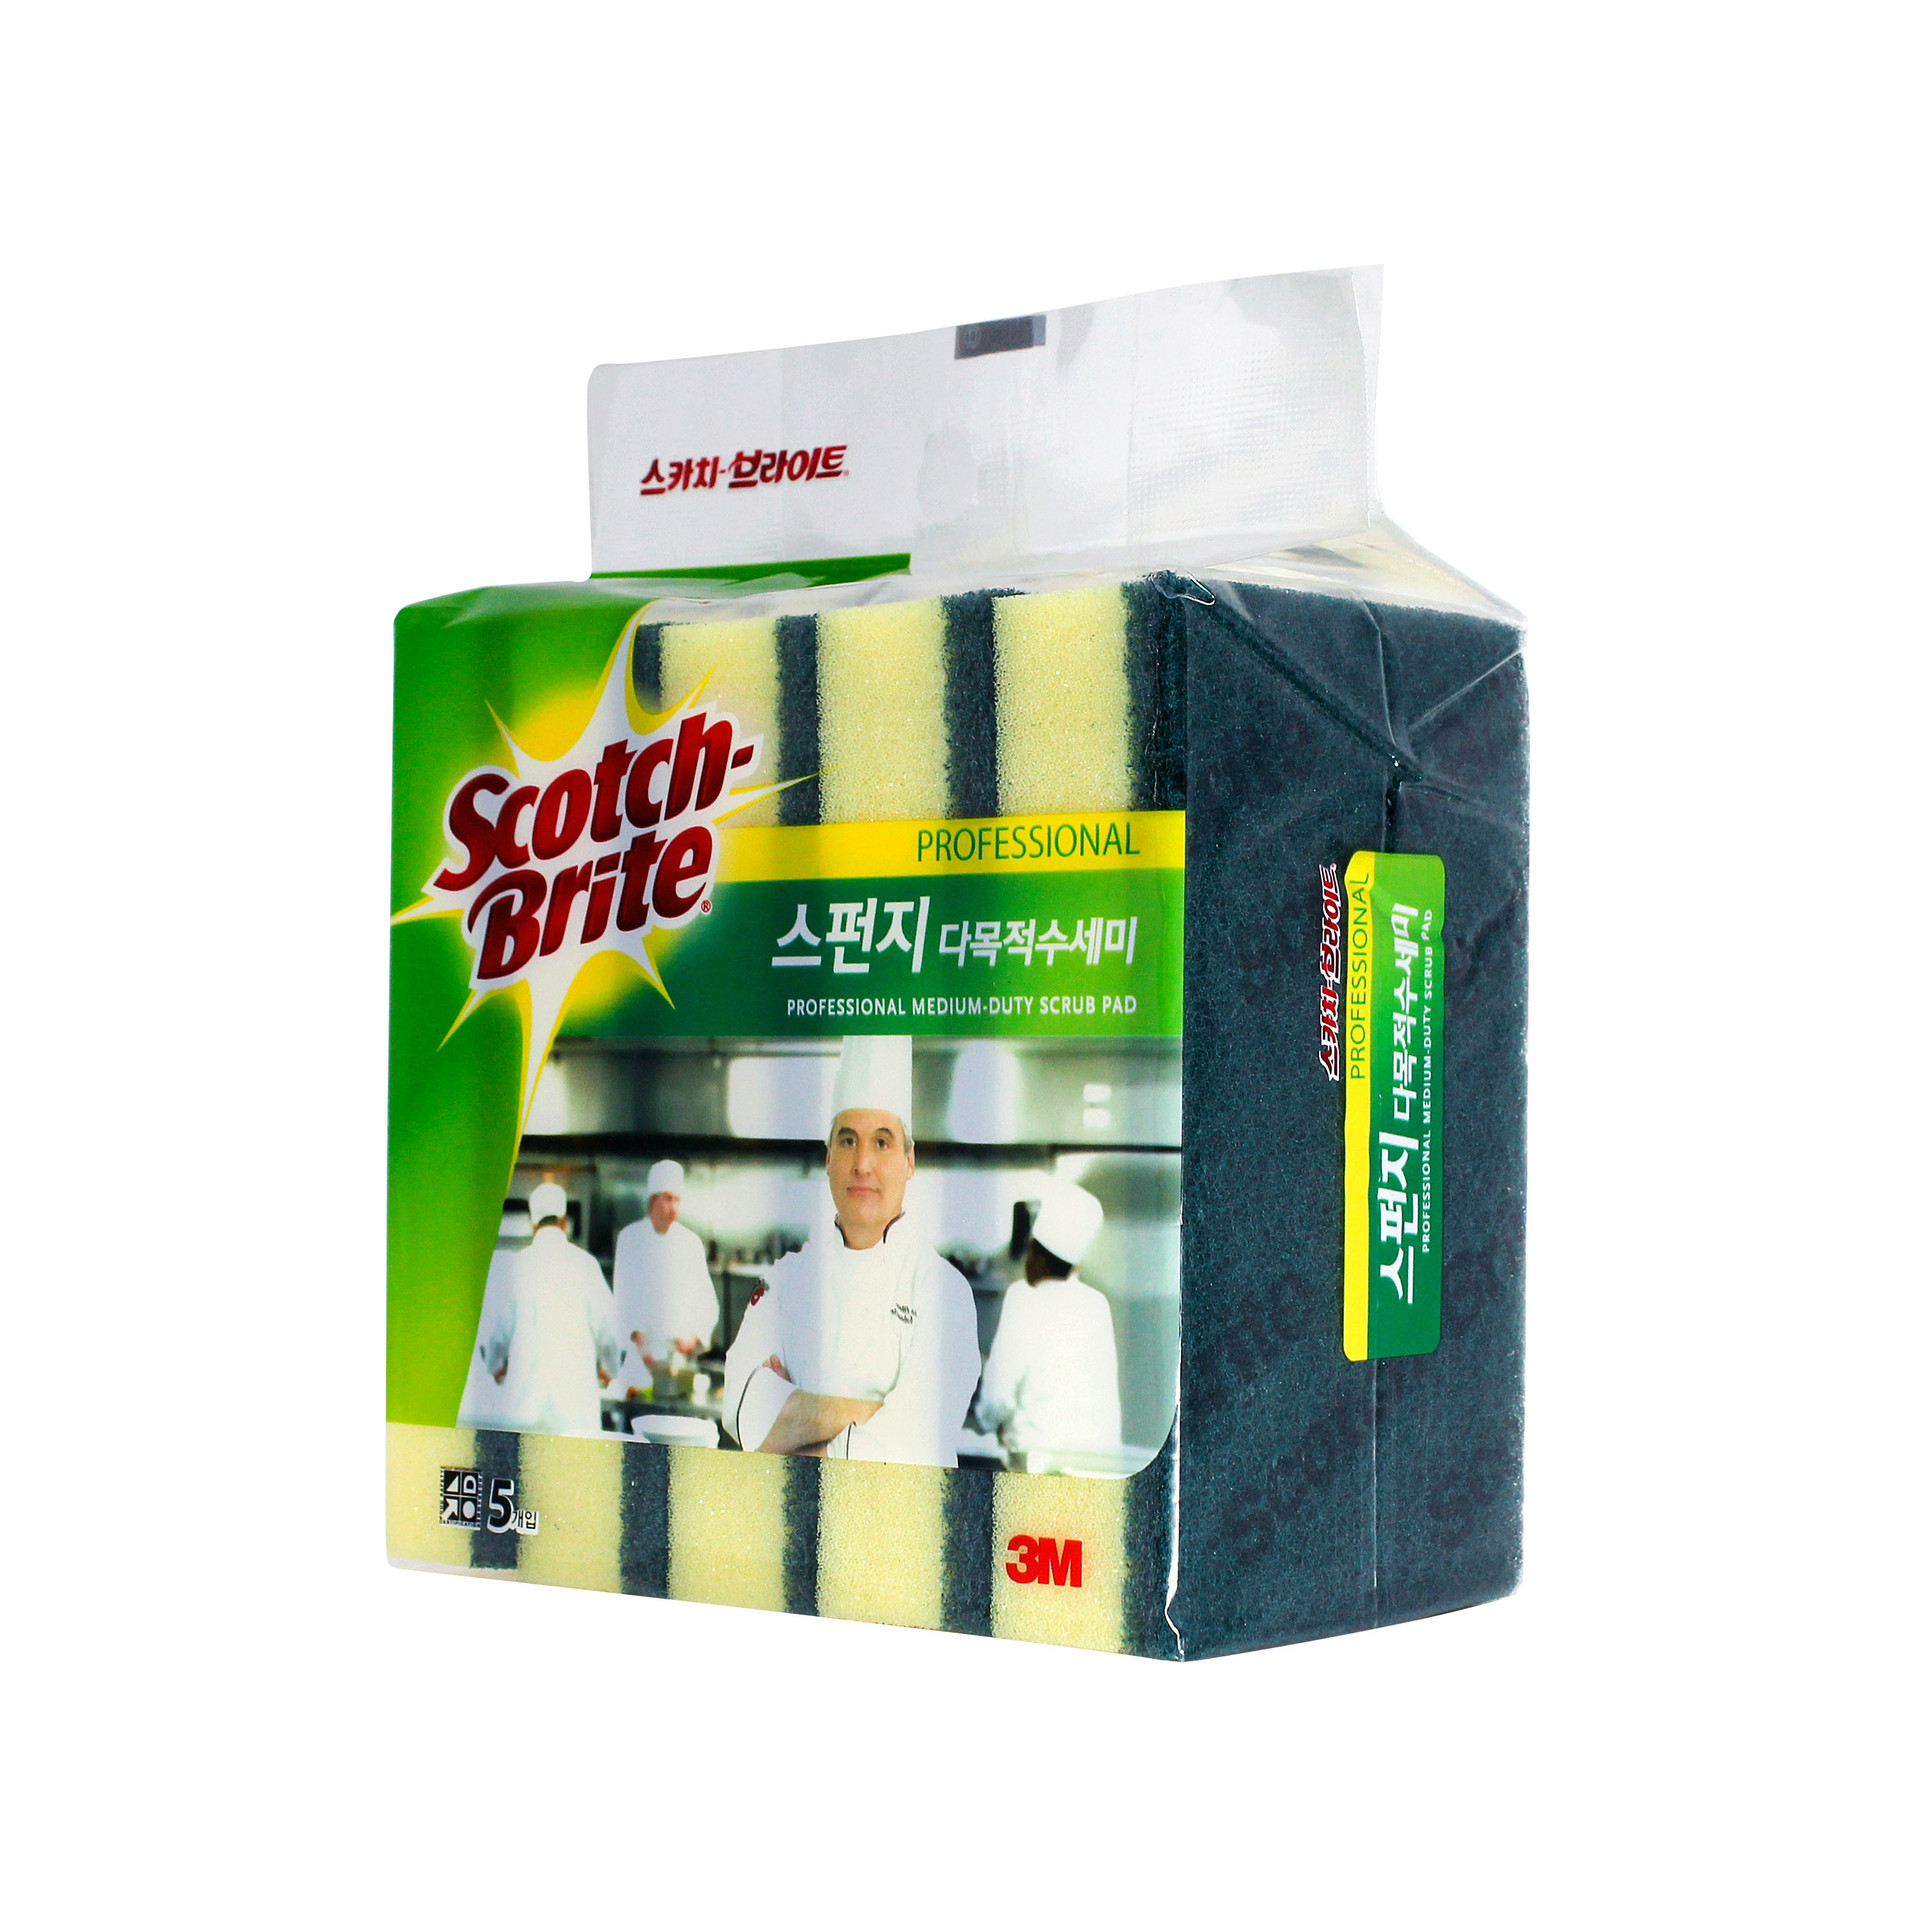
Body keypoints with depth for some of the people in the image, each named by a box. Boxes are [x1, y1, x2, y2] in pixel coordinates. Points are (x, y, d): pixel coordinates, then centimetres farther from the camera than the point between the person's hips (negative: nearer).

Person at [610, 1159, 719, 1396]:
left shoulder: (690, 1242, 6)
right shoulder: (630, 1238, 5)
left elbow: (708, 1304, 8)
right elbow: (622, 1299, 1)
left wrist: (694, 1335, -10)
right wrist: (636, 1337, -14)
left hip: (676, 1355, 1)